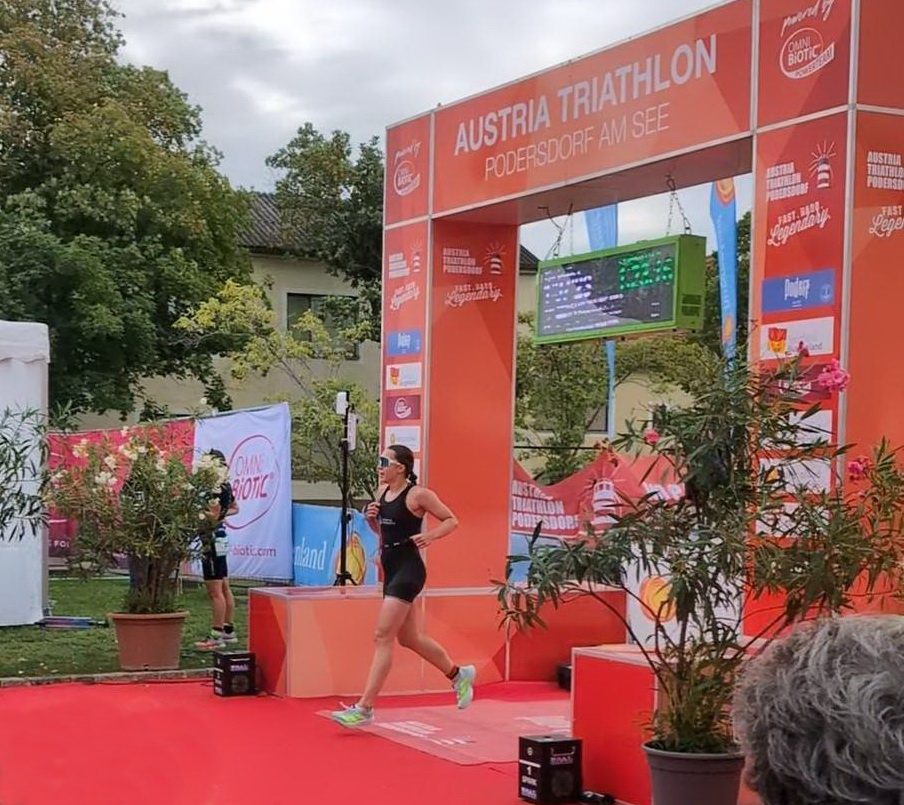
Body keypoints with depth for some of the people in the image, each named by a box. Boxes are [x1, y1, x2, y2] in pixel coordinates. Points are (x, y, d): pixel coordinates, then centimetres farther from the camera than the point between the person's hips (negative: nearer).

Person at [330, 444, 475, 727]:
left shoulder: (417, 494, -11)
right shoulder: (382, 492, 10)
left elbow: (452, 520, -5)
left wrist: (430, 536, -22)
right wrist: (372, 518, 1)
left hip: (408, 570, -9)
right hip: (391, 569, 9)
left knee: (382, 637, -12)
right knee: (410, 638, 18)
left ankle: (364, 708, -10)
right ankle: (458, 674, 39)